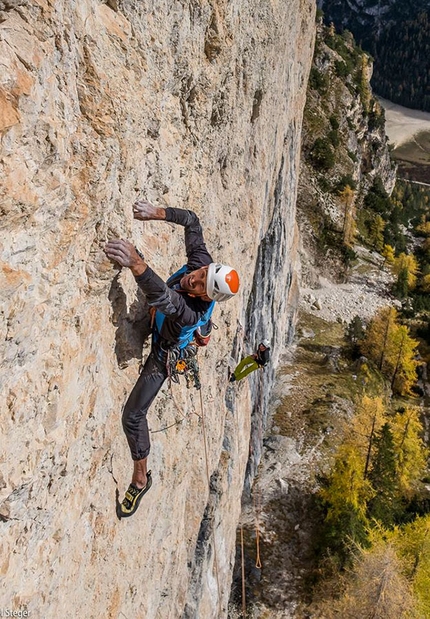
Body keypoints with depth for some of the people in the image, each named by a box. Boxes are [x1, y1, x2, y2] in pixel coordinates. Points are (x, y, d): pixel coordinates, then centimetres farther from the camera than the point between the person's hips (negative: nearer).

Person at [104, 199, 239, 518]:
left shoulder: (193, 312, -48)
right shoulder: (202, 262, -30)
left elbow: (163, 299, -69)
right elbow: (191, 220, -19)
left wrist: (137, 264, -83)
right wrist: (158, 213, -32)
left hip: (165, 352, -7)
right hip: (162, 331, 8)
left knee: (134, 414, -9)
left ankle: (141, 479, 11)